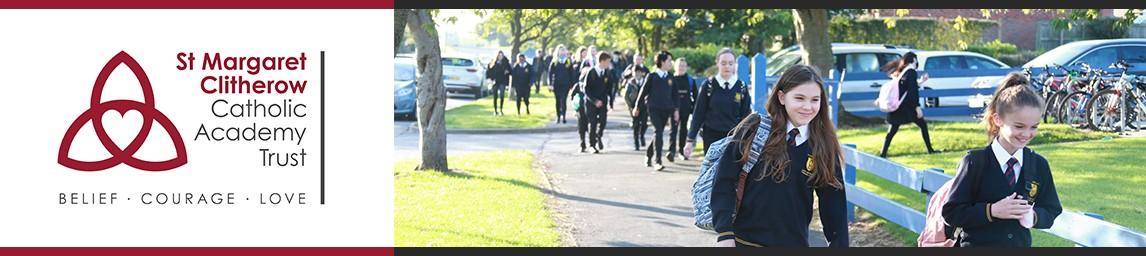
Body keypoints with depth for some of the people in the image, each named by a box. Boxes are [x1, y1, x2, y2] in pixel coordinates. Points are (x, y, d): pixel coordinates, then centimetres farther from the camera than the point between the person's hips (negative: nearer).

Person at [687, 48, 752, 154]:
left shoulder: (741, 87, 2)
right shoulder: (708, 85, -2)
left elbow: (746, 116, 6)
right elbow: (698, 113, 1)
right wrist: (691, 139, 0)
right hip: (711, 137, -1)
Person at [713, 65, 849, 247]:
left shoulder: (823, 146, 0)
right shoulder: (753, 129, -6)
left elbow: (834, 204, 4)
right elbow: (724, 181, -7)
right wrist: (724, 233, -14)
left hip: (793, 243, 2)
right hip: (743, 241, -1)